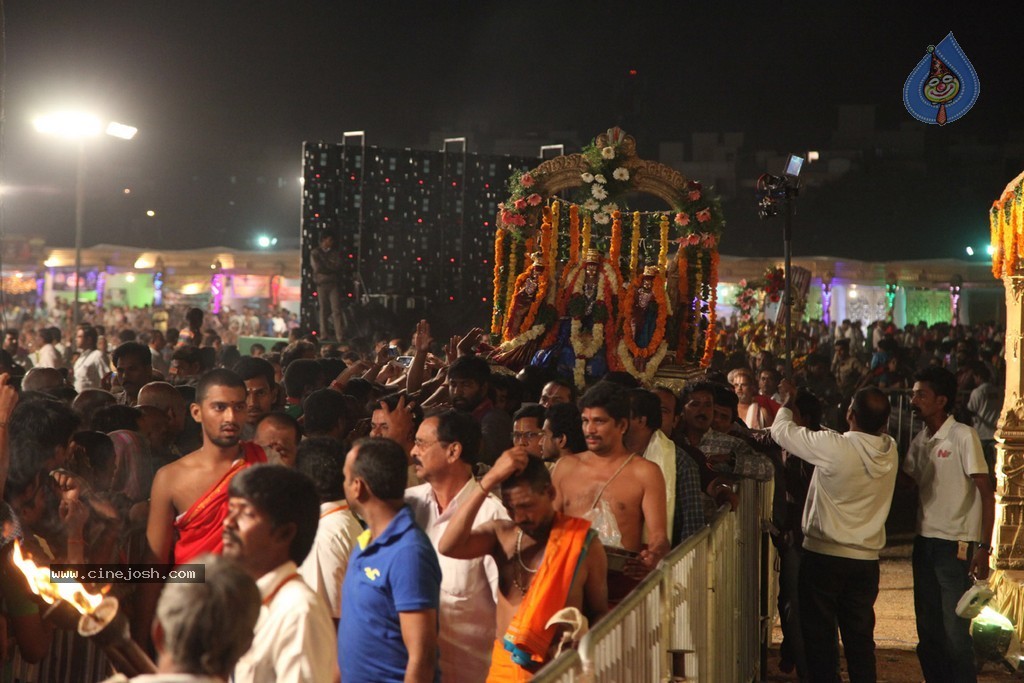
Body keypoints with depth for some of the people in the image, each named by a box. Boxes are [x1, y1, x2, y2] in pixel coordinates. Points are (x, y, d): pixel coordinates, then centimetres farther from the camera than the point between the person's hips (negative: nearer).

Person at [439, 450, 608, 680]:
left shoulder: (584, 542, -9)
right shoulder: (501, 533, -2)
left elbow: (599, 611, 1)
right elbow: (448, 546, -21)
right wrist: (489, 480, -23)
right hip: (503, 667, 3)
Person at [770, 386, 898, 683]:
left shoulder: (833, 446, -21)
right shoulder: (890, 451, -5)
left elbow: (781, 430, -9)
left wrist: (787, 404, 11)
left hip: (823, 554, -5)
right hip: (866, 558, 5)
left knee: (820, 635, 7)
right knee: (861, 637, 14)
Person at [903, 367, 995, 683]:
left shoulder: (963, 436, -9)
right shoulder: (919, 440, 10)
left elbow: (987, 493, -10)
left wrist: (983, 547, -15)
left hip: (956, 547, -7)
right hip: (924, 544, 7)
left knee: (955, 633, -5)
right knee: (927, 630, 12)